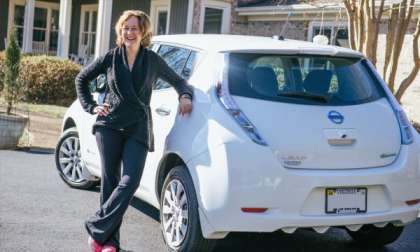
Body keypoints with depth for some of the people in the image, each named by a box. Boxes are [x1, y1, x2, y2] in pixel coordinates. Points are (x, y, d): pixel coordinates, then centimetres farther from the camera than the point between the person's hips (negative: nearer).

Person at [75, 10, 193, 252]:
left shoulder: (153, 60, 6)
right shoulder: (111, 57, 6)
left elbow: (178, 80, 19)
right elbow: (82, 79, 19)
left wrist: (185, 95, -1)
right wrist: (91, 106, 9)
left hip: (138, 129, 0)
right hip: (110, 125, 0)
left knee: (130, 182, -15)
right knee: (110, 181, 0)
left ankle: (97, 229, -4)